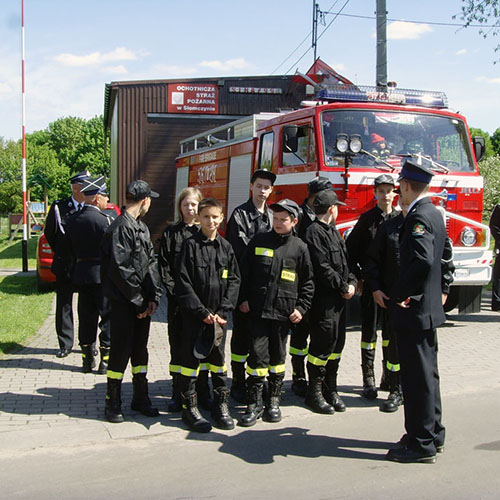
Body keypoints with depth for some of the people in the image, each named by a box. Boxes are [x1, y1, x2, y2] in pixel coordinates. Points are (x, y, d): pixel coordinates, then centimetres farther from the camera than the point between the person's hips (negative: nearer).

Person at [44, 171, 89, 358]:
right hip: (65, 265, 0)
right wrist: (61, 253, 9)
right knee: (64, 305, 6)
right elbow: (49, 233, 10)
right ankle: (65, 344, 17)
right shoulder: (59, 207, -1)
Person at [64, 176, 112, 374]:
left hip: (81, 273, 6)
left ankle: (87, 359, 20)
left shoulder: (72, 219, 4)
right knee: (108, 315, 3)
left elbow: (69, 247, 10)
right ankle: (106, 360, 4)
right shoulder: (103, 220, -16)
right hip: (101, 274, -6)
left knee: (86, 316, 14)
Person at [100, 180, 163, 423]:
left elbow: (151, 262, 9)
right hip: (123, 302, -8)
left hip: (142, 303, 8)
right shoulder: (121, 227, -14)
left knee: (140, 349, 15)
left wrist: (154, 296, -3)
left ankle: (140, 397, 26)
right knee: (121, 350, -1)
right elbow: (119, 269, -19)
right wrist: (139, 300, -13)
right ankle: (112, 402, 12)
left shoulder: (141, 227, 13)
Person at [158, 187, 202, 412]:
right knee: (177, 345, 4)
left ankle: (202, 391, 18)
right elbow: (164, 266, 1)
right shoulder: (171, 233, 6)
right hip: (177, 299, 0)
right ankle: (178, 394, 12)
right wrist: (174, 290, -10)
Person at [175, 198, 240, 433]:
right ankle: (189, 407, 12)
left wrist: (222, 311, -7)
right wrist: (202, 312, -13)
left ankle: (221, 404, 23)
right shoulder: (191, 245, -6)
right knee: (191, 358, 2)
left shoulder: (226, 247, 6)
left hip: (218, 314, 4)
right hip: (193, 314, -3)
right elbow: (184, 283, -9)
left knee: (218, 358, 12)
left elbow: (234, 281, 5)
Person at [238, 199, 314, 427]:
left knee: (277, 356, 12)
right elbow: (244, 273, 10)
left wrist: (301, 308, 0)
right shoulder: (258, 241, 5)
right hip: (258, 309, 0)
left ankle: (273, 401, 25)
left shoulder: (299, 248, 3)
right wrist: (243, 299, 3)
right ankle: (255, 403, 6)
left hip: (284, 312, 0)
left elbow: (308, 282, 8)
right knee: (258, 354, -4)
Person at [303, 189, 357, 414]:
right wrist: (343, 287, -12)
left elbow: (344, 261, 19)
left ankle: (330, 389, 23)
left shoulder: (333, 231, 18)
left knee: (337, 343, 12)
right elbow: (322, 268, -19)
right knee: (323, 343, -5)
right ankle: (314, 392, 6)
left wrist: (351, 281, 2)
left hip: (338, 299, 9)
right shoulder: (314, 233, -12)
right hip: (323, 299, -9)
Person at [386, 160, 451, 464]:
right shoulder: (434, 213, 12)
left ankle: (421, 445, 5)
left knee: (417, 376, -3)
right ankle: (433, 434, 30)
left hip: (414, 310, -10)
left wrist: (399, 293, -23)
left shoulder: (419, 216, -19)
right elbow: (442, 256, 23)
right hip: (429, 306, 10)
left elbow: (422, 260, -33)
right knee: (427, 373, 18)